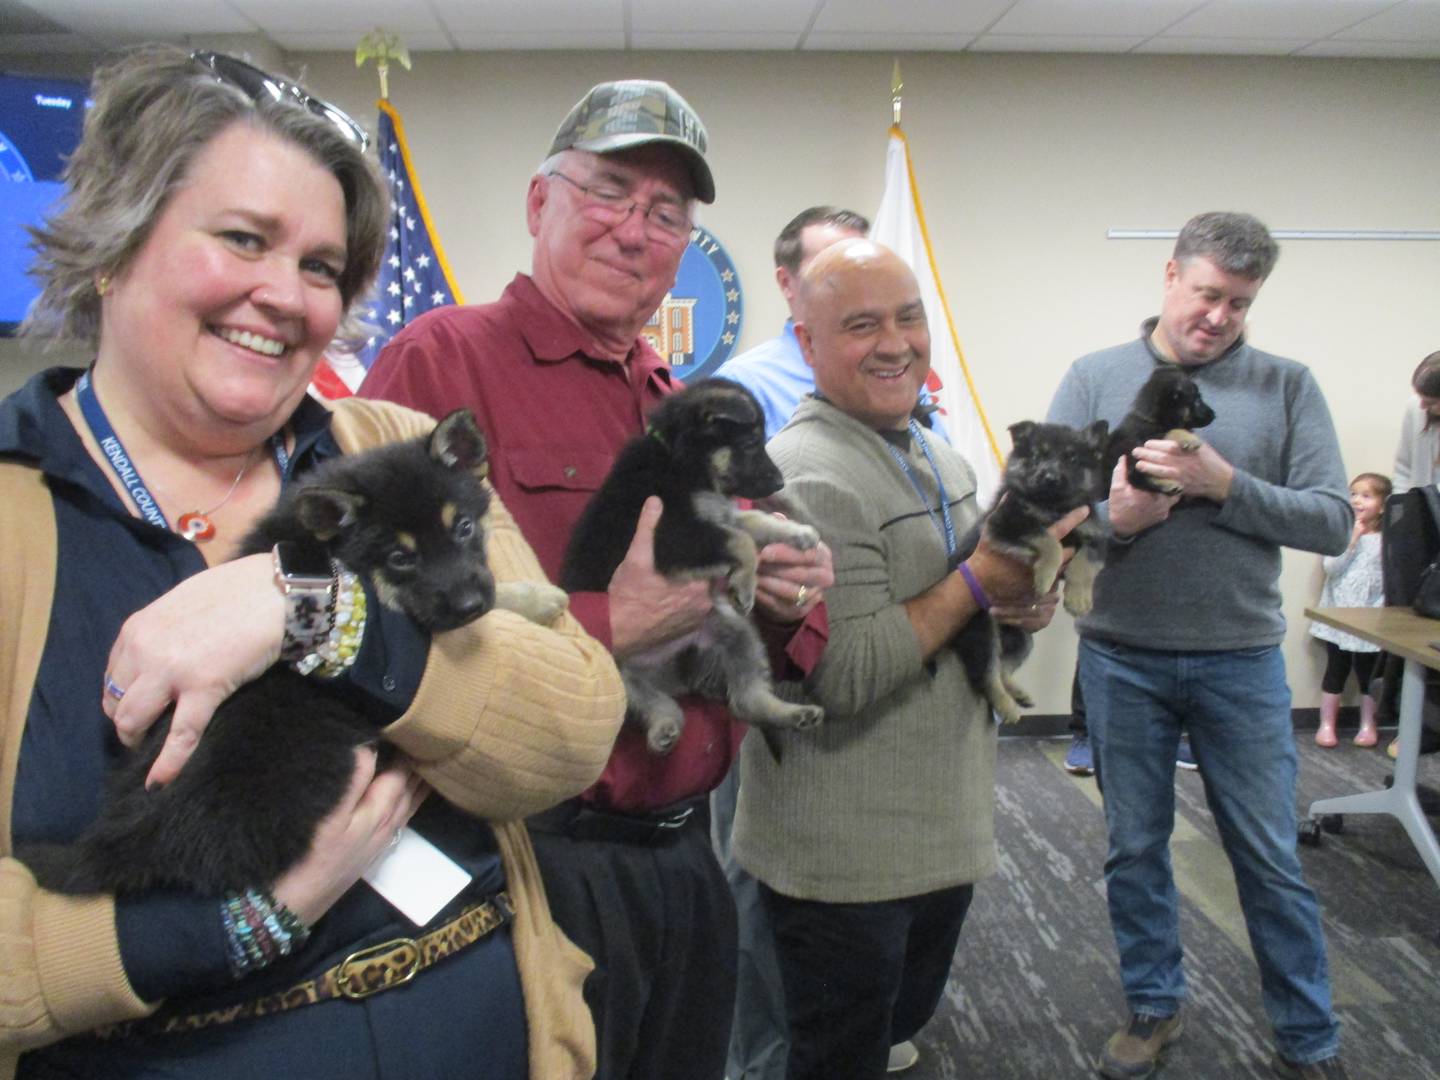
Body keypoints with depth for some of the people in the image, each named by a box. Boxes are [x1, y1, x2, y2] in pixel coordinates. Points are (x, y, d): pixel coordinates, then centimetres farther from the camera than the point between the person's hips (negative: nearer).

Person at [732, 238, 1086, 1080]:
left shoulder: (939, 457, 8)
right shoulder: (806, 475, -21)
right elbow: (841, 676, -25)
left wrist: (1024, 605, -2)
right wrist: (977, 583, -21)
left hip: (945, 833, 8)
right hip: (846, 858, -8)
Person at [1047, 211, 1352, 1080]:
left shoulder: (1287, 386, -1)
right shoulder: (1095, 378, -1)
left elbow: (1331, 522, -7)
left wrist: (1224, 484, -20)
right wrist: (1112, 518, -24)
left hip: (1242, 659, 0)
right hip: (1122, 658, 1)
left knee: (1272, 860, 11)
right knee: (1135, 849, 14)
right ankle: (1155, 1007, 36)